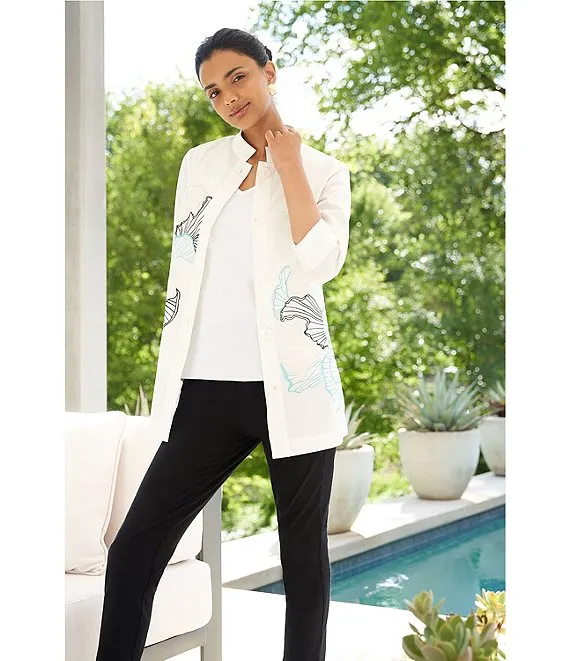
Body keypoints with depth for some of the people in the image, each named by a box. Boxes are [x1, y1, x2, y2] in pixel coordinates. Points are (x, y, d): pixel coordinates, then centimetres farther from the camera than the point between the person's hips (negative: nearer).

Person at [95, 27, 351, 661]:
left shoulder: (324, 172, 4)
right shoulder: (199, 163, 13)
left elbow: (319, 263, -15)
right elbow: (183, 274, 16)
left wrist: (287, 166, -7)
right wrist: (171, 375, 13)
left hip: (292, 389, -2)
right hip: (208, 390, 3)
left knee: (303, 557, 7)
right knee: (132, 554, -2)